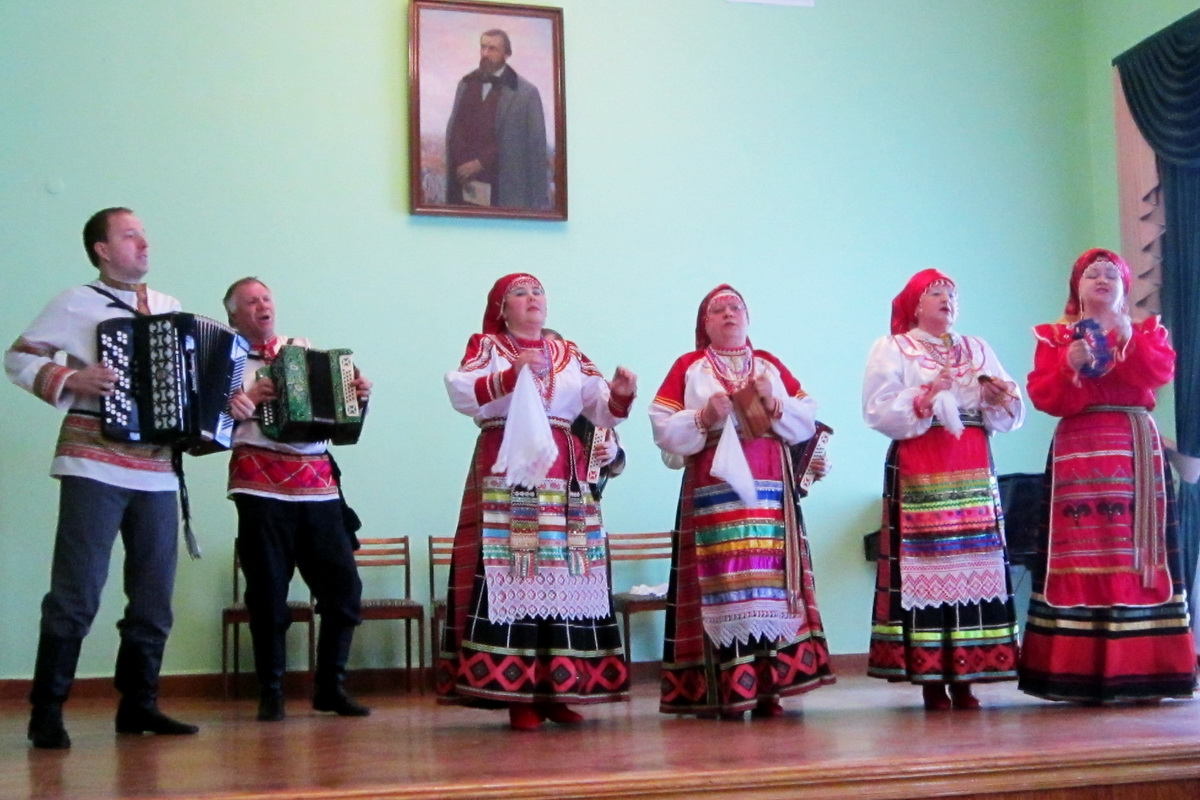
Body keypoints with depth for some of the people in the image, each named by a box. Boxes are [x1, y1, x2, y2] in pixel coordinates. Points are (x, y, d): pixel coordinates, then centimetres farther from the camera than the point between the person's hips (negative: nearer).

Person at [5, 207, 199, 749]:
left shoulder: (172, 310, 16)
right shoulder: (77, 304, 1)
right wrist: (68, 381, -16)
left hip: (158, 472, 5)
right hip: (95, 467, -5)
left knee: (154, 597, 7)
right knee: (77, 593, -7)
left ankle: (138, 704, 17)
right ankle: (47, 712, 1)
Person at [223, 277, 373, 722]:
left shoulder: (306, 351, 19)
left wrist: (359, 397, 4)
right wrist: (248, 398, -18)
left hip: (320, 486, 4)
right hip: (262, 487, -4)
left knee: (344, 589, 0)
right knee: (268, 596, -1)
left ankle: (330, 686, 14)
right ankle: (271, 693, 12)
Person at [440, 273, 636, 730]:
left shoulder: (569, 353, 20)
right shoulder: (485, 346, 10)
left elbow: (601, 410, 12)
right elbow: (463, 396, -8)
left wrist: (619, 395, -9)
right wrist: (512, 374, -19)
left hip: (564, 479, 4)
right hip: (505, 476, -4)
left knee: (567, 577, -1)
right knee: (509, 578, -11)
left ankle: (558, 691, 4)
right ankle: (517, 695, -9)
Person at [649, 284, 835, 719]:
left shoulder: (770, 365, 20)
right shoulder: (688, 367, 11)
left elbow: (807, 420, 13)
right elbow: (664, 430, 2)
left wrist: (775, 407, -3)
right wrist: (704, 418, -12)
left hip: (771, 491, 3)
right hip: (714, 491, -3)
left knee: (771, 579, -4)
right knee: (723, 582, -11)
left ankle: (768, 687, 0)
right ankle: (725, 691, -8)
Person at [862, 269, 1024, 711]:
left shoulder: (978, 349, 21)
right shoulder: (892, 349, 9)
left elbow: (1011, 415, 15)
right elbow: (878, 411, -5)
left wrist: (1002, 397, -6)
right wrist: (924, 397, -16)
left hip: (973, 471, 4)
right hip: (917, 471, -4)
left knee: (973, 564, -3)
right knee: (925, 561, -10)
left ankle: (963, 678, 1)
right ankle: (930, 679, -5)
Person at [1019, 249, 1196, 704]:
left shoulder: (1147, 330, 17)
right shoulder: (1055, 337, 11)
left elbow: (1162, 372, -3)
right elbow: (1042, 396, -1)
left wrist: (1129, 339, -15)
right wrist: (1068, 366, -17)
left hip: (1136, 452, 2)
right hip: (1079, 453, -2)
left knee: (1135, 552, -4)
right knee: (1081, 554, -7)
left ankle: (1140, 671, -1)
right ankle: (1081, 674, -7)